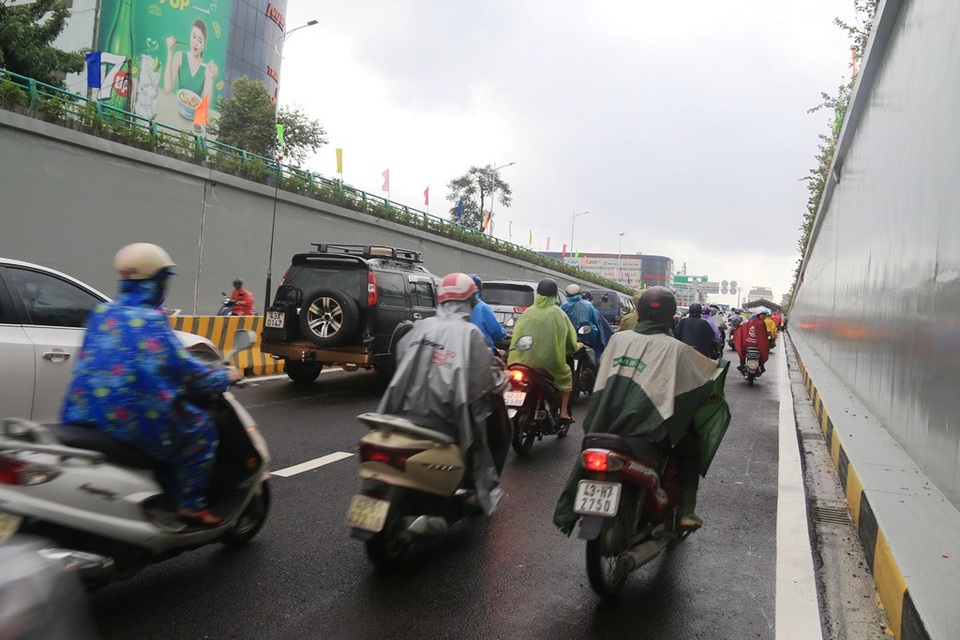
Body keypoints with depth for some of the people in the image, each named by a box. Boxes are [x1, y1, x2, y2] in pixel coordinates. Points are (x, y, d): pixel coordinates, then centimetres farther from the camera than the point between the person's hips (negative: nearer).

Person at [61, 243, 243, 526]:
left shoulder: (101, 314, 10)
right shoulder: (150, 321, -12)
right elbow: (185, 370, -10)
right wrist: (225, 377, 6)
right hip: (134, 423, -8)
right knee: (202, 428, 13)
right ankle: (192, 505, 13)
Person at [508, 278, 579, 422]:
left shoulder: (528, 312, 3)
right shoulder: (557, 313, -3)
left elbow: (516, 336, 4)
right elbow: (569, 338, 3)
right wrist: (576, 346, 24)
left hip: (526, 361, 2)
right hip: (550, 362, -2)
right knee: (566, 376, 25)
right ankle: (563, 412, 20)